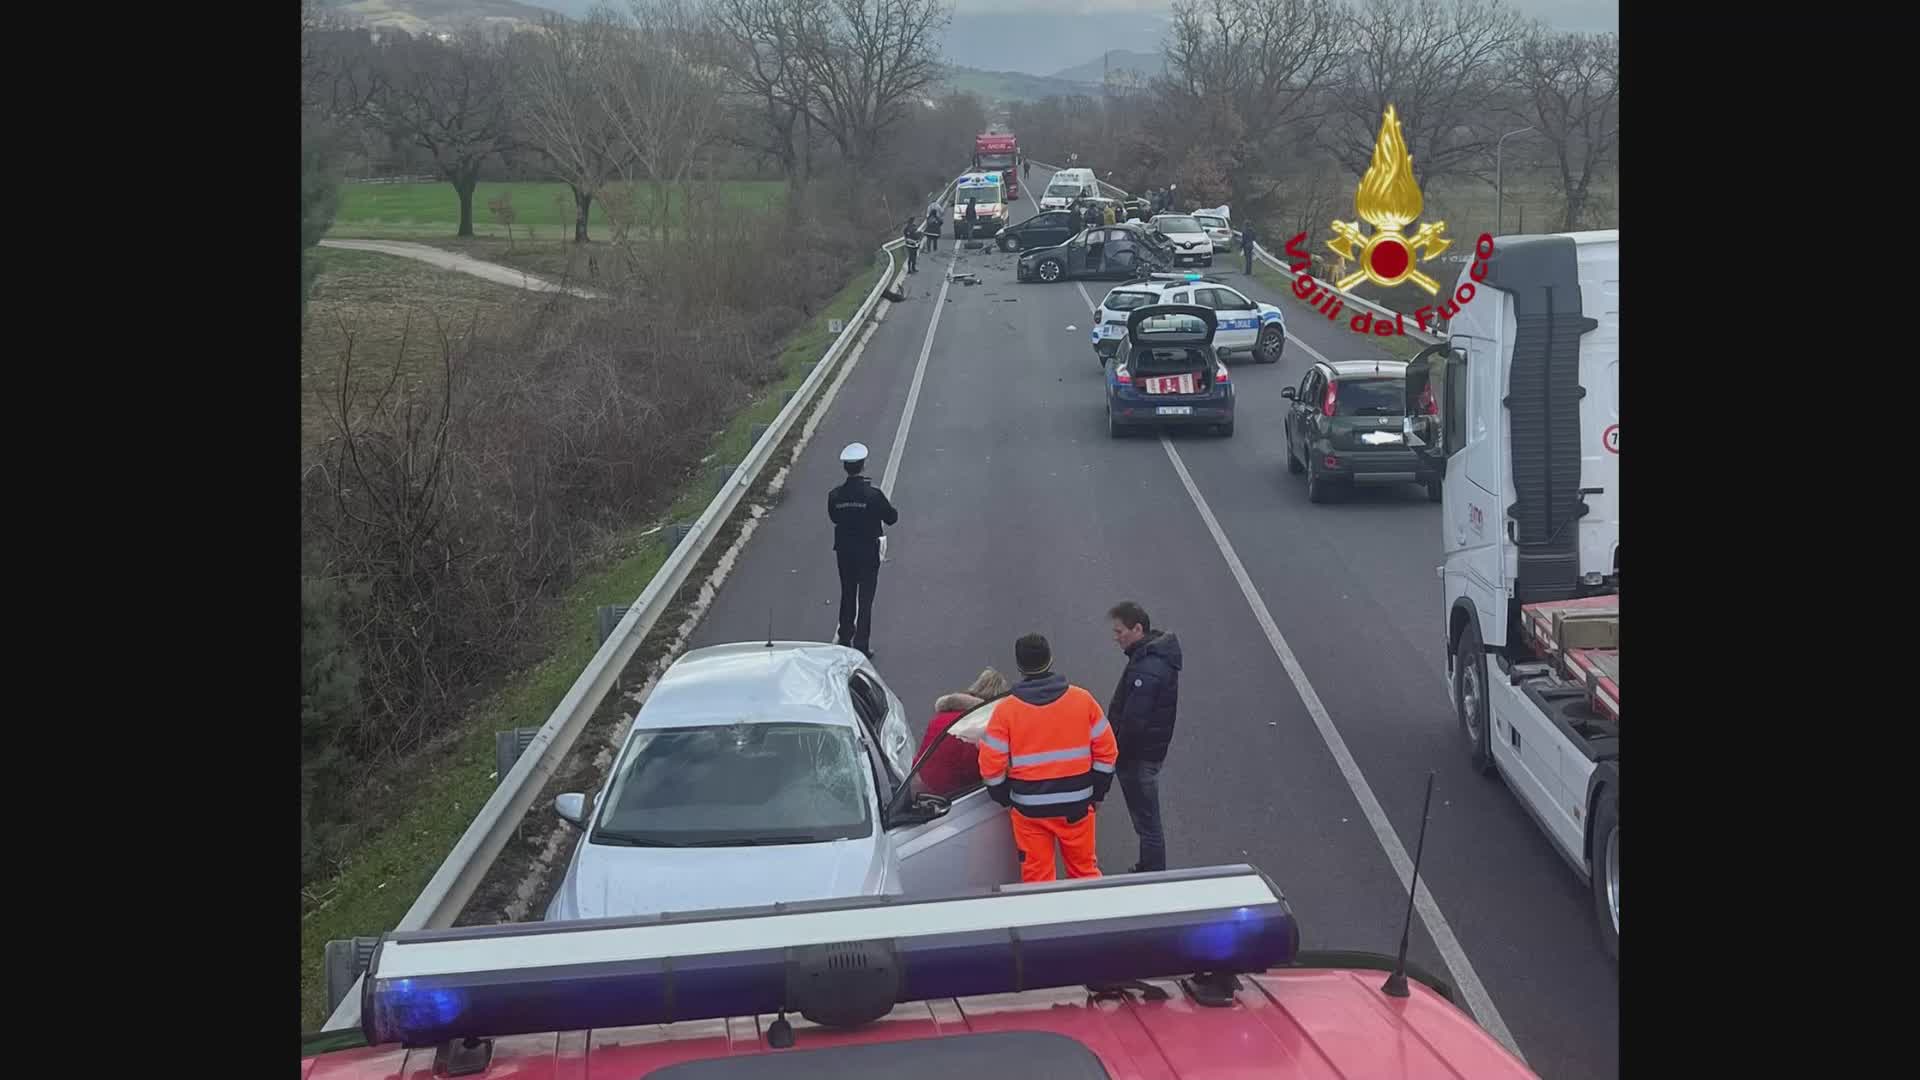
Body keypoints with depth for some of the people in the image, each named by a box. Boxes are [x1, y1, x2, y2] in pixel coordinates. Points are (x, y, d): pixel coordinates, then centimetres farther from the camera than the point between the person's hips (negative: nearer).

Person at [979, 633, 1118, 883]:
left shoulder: (1006, 709, -8)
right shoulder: (1082, 700, -3)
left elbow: (991, 764, -7)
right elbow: (1106, 751, 1)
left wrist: (1005, 799, 8)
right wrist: (1097, 794, 12)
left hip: (1029, 809, -1)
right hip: (1077, 805, 2)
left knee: (1036, 876, 8)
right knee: (1085, 870, 16)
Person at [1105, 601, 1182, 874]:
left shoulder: (1146, 670, -28)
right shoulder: (1158, 654, 5)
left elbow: (1134, 722, -28)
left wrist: (1116, 757, -15)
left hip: (1140, 756, -10)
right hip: (1153, 749, 10)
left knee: (1146, 821, 2)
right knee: (1145, 817, 23)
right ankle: (1148, 870, 36)